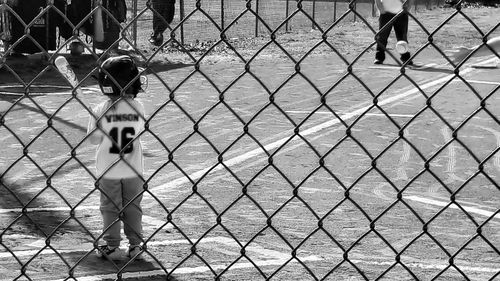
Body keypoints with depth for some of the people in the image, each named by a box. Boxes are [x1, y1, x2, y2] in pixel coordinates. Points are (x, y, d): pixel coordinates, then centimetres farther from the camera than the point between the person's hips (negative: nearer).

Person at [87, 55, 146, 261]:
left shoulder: (100, 110, -14)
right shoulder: (138, 108, -9)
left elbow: (94, 139, -8)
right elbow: (140, 131, 4)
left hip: (108, 169, -2)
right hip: (133, 168, 2)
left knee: (110, 207, 11)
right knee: (133, 207, 14)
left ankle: (112, 246, 14)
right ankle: (136, 245, 19)